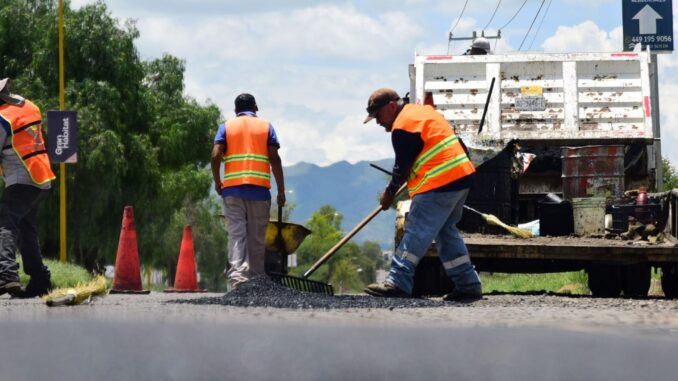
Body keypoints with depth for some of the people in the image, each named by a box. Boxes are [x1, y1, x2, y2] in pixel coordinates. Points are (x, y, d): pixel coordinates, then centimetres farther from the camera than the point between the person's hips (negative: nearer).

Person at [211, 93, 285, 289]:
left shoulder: (226, 126, 11)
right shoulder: (266, 126, 10)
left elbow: (216, 156, -3)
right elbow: (275, 159, 1)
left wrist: (217, 182, 11)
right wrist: (281, 190, 4)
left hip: (232, 189, 0)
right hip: (259, 190, 0)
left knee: (236, 234, -3)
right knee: (257, 238, 5)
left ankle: (236, 276, -21)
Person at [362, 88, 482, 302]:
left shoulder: (403, 126, -10)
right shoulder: (423, 110, 21)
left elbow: (402, 166, -7)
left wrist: (390, 193, 7)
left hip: (439, 184, -10)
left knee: (417, 232, -10)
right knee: (447, 232, 15)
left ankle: (398, 282, -14)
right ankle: (468, 284, 14)